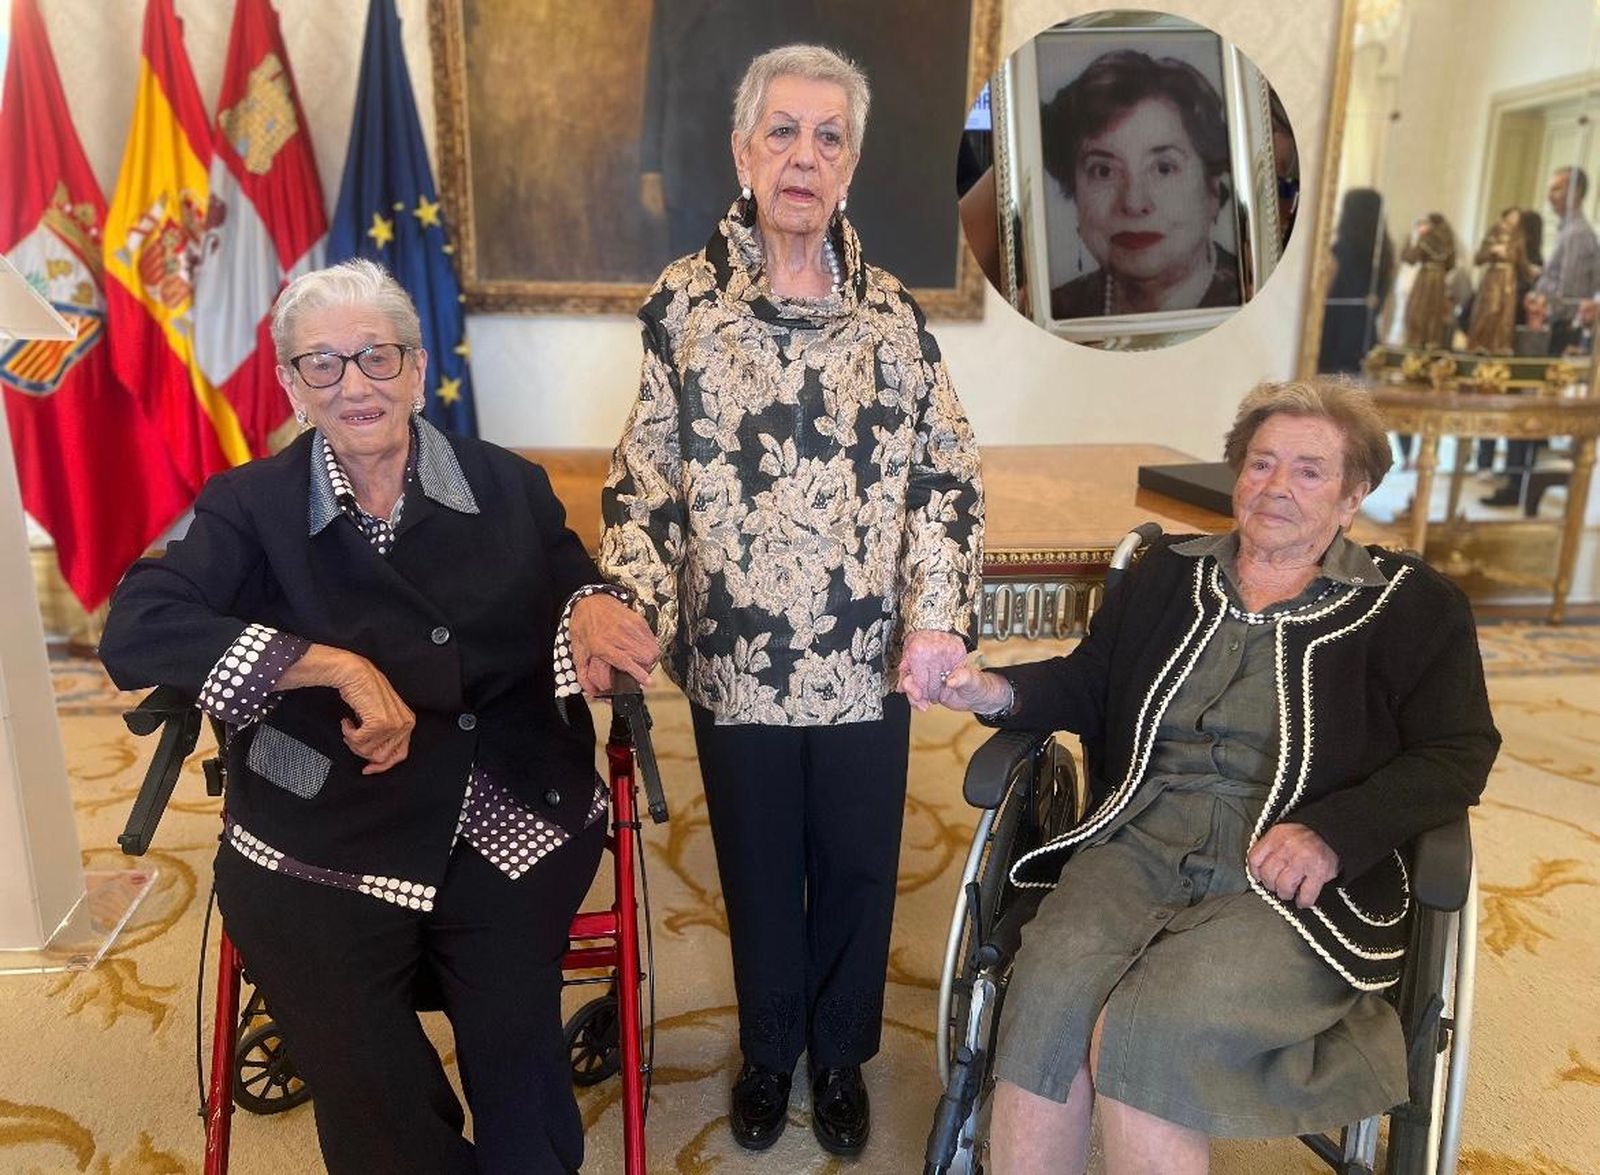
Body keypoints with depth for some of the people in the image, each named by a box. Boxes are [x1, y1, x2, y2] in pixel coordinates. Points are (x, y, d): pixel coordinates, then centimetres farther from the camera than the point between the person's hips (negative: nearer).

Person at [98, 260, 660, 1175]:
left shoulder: (511, 487, 6)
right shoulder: (252, 506, 2)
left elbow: (574, 587, 16)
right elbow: (135, 631, -10)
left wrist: (591, 607, -11)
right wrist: (339, 666, -20)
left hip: (508, 830, 1)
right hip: (319, 852, 0)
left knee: (516, 1052, -17)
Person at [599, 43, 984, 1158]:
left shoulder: (892, 311, 1)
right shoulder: (684, 302, -3)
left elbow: (948, 470, 1)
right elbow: (644, 478, -3)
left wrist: (938, 613, -9)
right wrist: (629, 606, -15)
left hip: (869, 666, 1)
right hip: (737, 664, -1)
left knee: (857, 871, 16)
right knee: (759, 875, 17)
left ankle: (840, 1055, 43)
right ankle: (769, 1051, 44)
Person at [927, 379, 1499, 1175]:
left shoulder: (1414, 605, 9)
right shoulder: (1167, 573, 17)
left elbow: (1456, 758, 3)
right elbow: (1087, 684, 18)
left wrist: (1330, 836, -12)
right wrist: (1002, 693, -3)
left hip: (1286, 881, -2)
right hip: (1139, 845, 3)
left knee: (1143, 1031, -28)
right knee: (1047, 997, -25)